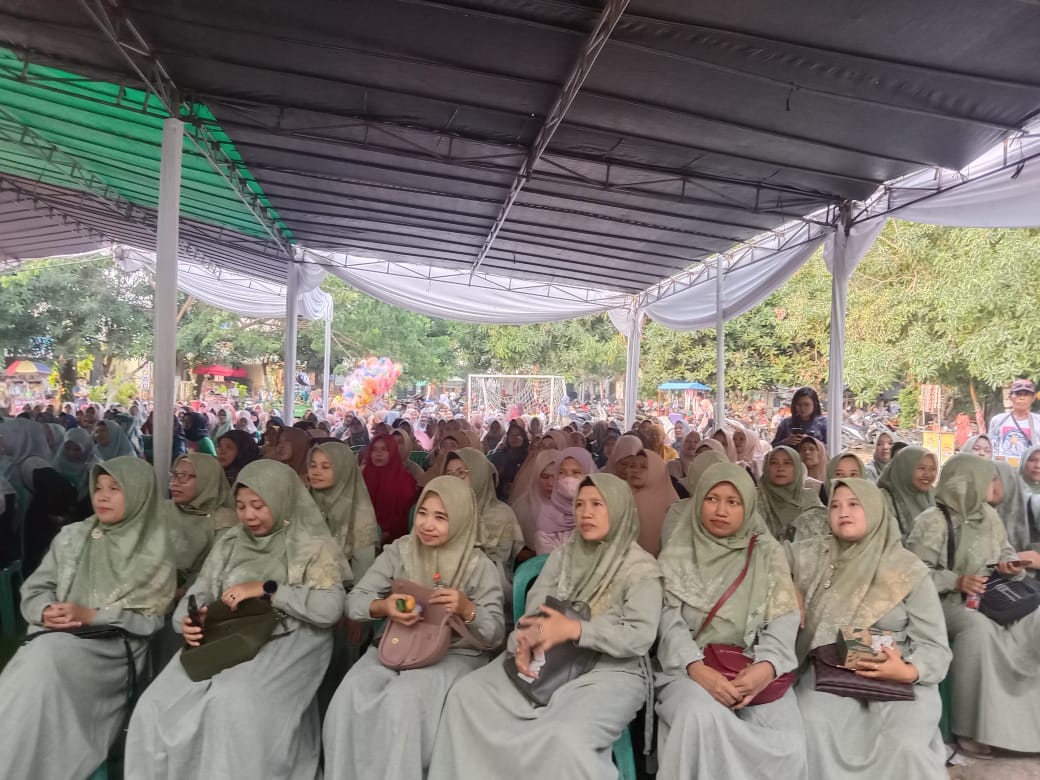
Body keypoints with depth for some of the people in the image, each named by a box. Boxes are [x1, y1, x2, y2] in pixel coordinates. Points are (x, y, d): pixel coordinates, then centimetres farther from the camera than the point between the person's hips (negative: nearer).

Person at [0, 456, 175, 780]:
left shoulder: (153, 550, 0)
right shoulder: (72, 536, 13)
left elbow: (148, 619, -4)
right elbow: (34, 590, 13)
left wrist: (90, 616, -15)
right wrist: (46, 613, -10)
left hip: (114, 648, -3)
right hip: (55, 639, 4)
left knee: (47, 659, -30)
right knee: (40, 660, -30)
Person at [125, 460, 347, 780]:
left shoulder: (314, 546, -1)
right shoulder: (230, 542, 16)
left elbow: (330, 608, -13)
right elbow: (198, 594, 12)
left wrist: (267, 589, -15)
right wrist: (188, 621, -11)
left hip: (285, 643, -5)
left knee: (232, 703, -32)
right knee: (155, 706, -17)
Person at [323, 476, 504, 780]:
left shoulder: (480, 566, -6)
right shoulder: (399, 551, 1)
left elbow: (496, 633, -5)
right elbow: (353, 601, 1)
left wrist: (467, 610, -26)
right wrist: (382, 607, -22)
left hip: (454, 654, -3)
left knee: (402, 699, -31)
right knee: (349, 697, -25)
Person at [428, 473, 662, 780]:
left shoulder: (642, 568, -5)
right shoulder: (564, 553, 10)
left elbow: (641, 637, -14)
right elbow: (534, 609, 5)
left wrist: (573, 629, -23)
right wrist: (524, 643, -18)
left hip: (610, 670, -5)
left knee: (565, 738, -34)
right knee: (465, 694, -10)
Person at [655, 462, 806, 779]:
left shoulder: (768, 553, 9)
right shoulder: (676, 554, 7)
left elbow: (783, 620, -1)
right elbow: (669, 621, -3)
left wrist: (767, 666, -21)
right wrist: (697, 668, -21)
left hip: (754, 669, 1)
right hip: (689, 668, -1)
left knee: (789, 745, -28)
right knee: (703, 716, -35)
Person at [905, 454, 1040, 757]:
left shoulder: (988, 515, 8)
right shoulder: (933, 521, -13)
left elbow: (1005, 552, 18)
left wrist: (1013, 564, -4)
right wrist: (956, 582, -24)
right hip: (946, 602, -7)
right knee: (978, 628, -35)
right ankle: (971, 727, -23)